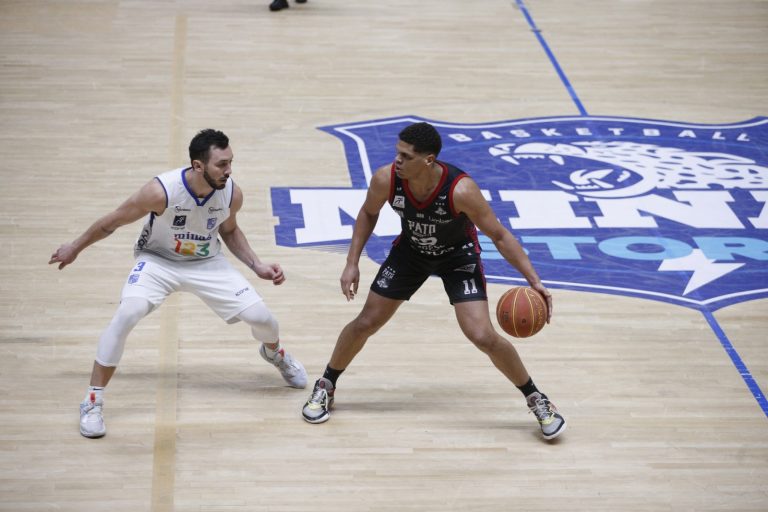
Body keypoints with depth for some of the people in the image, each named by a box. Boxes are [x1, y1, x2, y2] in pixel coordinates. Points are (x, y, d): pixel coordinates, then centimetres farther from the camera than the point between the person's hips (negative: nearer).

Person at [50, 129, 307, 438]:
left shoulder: (232, 194, -19)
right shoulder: (161, 191, -31)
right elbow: (113, 222, -14)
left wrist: (257, 266, -3)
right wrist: (76, 248, -1)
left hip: (207, 263, 3)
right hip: (158, 261, -3)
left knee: (259, 316, -5)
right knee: (127, 314, -29)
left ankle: (275, 353, 36)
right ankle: (93, 401, -15)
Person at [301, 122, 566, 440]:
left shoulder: (460, 190, -38)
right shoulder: (385, 180, -29)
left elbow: (499, 235, -25)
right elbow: (368, 214, -4)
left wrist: (534, 280, -31)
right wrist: (352, 264, -8)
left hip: (458, 255, -3)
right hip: (411, 249, 3)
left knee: (483, 336, -14)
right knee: (366, 323, 5)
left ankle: (536, 400, 8)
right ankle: (325, 387, 30)